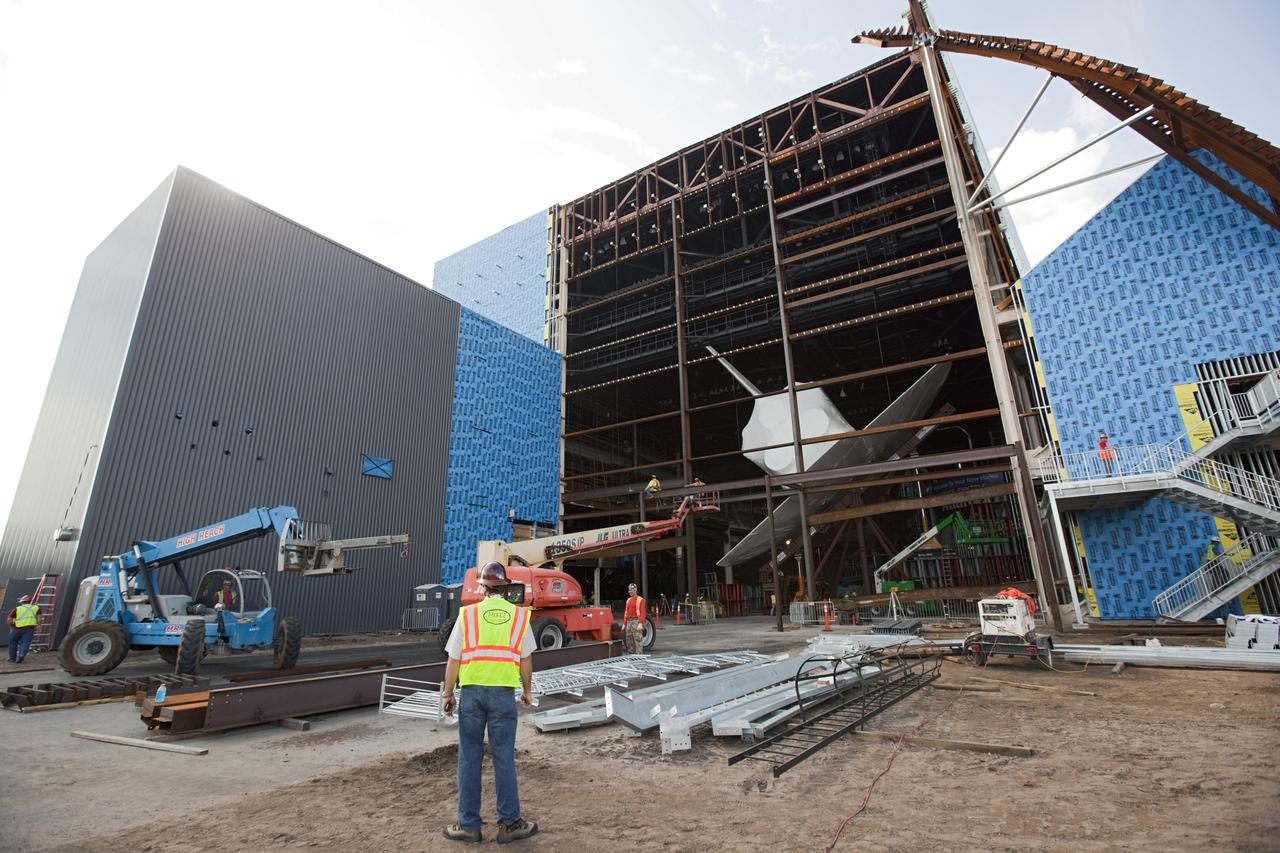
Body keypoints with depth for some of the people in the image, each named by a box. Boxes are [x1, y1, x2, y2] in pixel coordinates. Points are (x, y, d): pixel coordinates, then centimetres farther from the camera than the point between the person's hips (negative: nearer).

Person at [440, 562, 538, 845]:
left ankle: (468, 825, 22)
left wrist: (447, 694, 12)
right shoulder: (519, 615, 0)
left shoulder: (467, 614, -2)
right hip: (504, 693, 0)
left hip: (471, 692, 0)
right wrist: (527, 691, 17)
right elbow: (526, 659, 4)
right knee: (504, 758, 9)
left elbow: (453, 660, 0)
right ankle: (509, 823, 19)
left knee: (469, 758, 12)